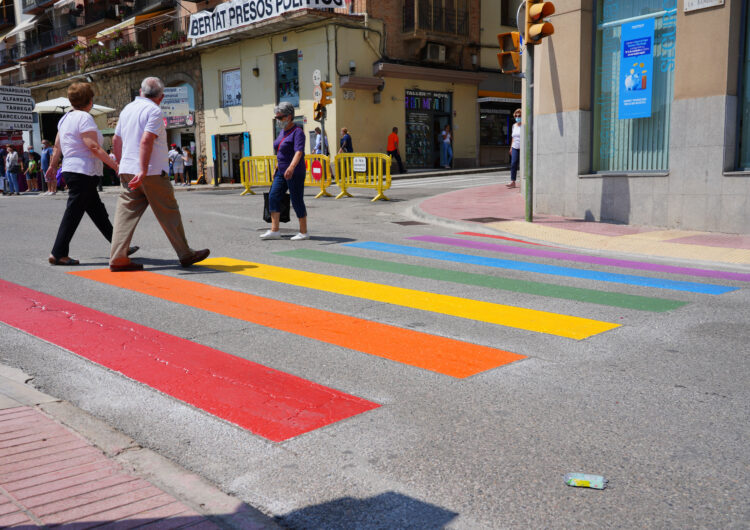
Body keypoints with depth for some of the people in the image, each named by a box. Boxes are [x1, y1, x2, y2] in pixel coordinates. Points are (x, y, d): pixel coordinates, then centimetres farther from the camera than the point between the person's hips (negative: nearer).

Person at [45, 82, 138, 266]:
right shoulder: (84, 117, -13)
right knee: (73, 214, -6)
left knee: (99, 213, 12)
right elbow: (94, 147, -21)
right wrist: (115, 165, -20)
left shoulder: (65, 118, 14)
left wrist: (53, 166, 30)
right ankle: (58, 254, -3)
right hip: (83, 173, -10)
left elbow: (57, 146, 20)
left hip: (71, 171, 10)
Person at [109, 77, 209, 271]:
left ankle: (118, 258, 1)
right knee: (169, 213, 2)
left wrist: (122, 164, 28)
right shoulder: (154, 110, -10)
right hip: (152, 172, -7)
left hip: (127, 171, 7)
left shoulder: (127, 109, 15)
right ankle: (185, 254, 10)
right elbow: (146, 141, -21)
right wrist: (143, 171, -25)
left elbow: (116, 140, 20)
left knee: (126, 213, 5)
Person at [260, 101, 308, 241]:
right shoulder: (283, 132, 14)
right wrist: (278, 168, 22)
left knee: (297, 201, -3)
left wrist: (291, 167, -43)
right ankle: (274, 231, -1)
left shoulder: (297, 132, -13)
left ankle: (304, 232, 8)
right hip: (281, 172, 9)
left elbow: (299, 152, -29)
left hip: (295, 172, -9)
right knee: (273, 197, -1)